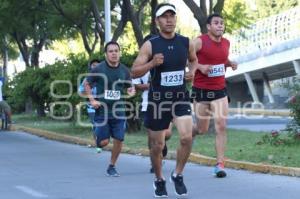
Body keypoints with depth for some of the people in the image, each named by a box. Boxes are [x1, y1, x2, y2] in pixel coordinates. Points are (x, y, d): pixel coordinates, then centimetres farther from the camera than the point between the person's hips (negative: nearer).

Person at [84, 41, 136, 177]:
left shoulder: (124, 71, 1)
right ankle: (98, 135, 31)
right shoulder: (98, 69, -7)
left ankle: (112, 167, 17)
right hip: (102, 110, -2)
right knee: (104, 142, -7)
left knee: (118, 140, -3)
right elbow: (87, 84, 5)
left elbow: (128, 87, 14)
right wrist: (92, 100, -6)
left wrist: (131, 91, -11)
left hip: (118, 111, 2)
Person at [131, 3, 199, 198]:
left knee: (187, 137, -18)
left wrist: (193, 71, 1)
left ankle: (178, 175, 4)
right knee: (157, 146, 7)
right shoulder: (150, 45, -9)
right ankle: (159, 180, 31)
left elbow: (194, 60, 22)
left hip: (181, 98, 1)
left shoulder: (186, 43, 0)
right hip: (158, 100, -1)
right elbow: (134, 72, -9)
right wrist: (152, 63, -25)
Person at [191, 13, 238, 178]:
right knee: (202, 129, 7)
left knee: (221, 126, -10)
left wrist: (230, 64, 3)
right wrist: (200, 67, -21)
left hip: (219, 91, 4)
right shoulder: (199, 41, -11)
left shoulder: (226, 43, 7)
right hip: (201, 91, -3)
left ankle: (220, 165, -9)